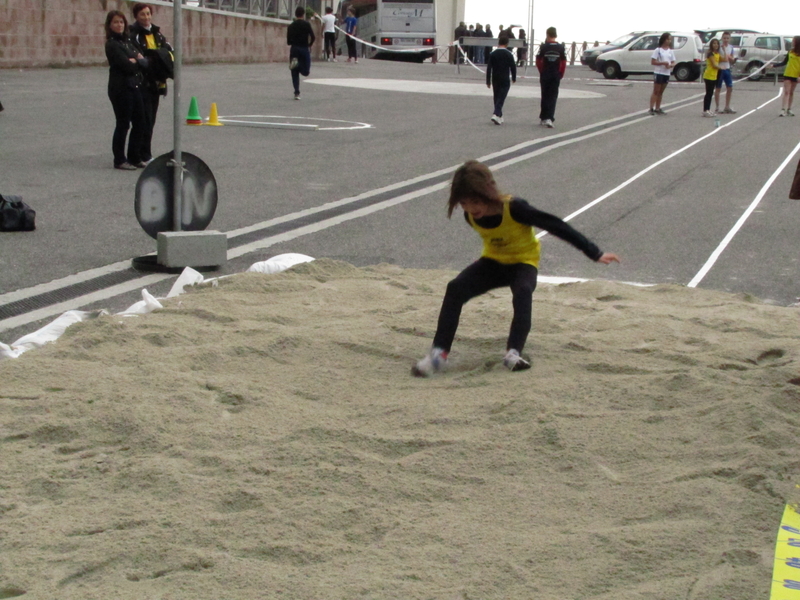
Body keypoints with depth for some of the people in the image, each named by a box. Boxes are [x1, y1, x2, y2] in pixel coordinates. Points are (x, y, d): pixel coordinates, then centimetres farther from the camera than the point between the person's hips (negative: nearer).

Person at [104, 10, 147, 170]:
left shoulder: (128, 41, 15)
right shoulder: (112, 44, -10)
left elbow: (143, 61, 9)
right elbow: (127, 66, -18)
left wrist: (135, 61, -10)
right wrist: (137, 61, -1)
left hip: (135, 86, 8)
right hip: (120, 88, -8)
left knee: (140, 124, 10)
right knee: (123, 125, -2)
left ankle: (135, 158, 19)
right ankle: (119, 161, 7)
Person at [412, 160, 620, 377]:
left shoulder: (513, 208, -30)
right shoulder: (471, 216, -14)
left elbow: (556, 226, -26)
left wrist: (594, 253, -25)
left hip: (524, 261, -4)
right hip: (493, 261, 4)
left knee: (523, 292, -38)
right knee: (455, 289, -21)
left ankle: (514, 353, -44)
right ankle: (438, 353, -26)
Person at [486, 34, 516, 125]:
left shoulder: (493, 54, 1)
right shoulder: (509, 55, -6)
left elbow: (489, 68, -1)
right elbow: (513, 67, -1)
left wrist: (488, 81, 4)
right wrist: (514, 78, 14)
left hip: (495, 80, 3)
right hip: (505, 80, -3)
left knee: (496, 98, 14)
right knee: (501, 98, -5)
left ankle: (499, 117, 19)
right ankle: (496, 114, -22)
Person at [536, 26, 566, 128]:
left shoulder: (543, 47, -7)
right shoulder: (560, 47, -3)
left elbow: (538, 61, -4)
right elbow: (564, 63, -2)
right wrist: (561, 74, 9)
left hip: (545, 75, 0)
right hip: (556, 75, 0)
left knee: (545, 96, 11)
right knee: (553, 97, 2)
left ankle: (543, 118, 17)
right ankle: (549, 118, -10)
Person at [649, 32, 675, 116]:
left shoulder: (671, 51, 11)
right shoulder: (658, 50, -6)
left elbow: (673, 63, 12)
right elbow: (653, 62, -11)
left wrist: (670, 65, -11)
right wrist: (663, 63, -20)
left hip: (667, 74, 6)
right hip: (658, 73, -6)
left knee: (661, 92, 10)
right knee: (656, 91, -5)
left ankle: (657, 108, 15)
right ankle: (651, 108, -4)